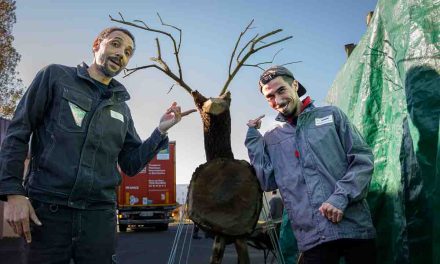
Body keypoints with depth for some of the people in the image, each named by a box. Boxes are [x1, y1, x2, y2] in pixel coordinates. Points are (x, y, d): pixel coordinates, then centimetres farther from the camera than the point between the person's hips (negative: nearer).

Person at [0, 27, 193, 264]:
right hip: (47, 209, -3)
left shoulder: (121, 108, 16)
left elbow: (131, 164, 15)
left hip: (99, 215, 4)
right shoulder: (56, 76, 5)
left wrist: (160, 131, 2)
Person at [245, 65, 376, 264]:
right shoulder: (271, 139, 13)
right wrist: (253, 138, 2)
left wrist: (341, 197, -12)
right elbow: (268, 182, 2)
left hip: (354, 227, -1)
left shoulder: (331, 115, 8)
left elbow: (363, 158, 1)